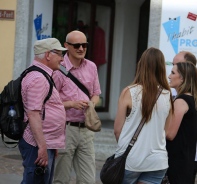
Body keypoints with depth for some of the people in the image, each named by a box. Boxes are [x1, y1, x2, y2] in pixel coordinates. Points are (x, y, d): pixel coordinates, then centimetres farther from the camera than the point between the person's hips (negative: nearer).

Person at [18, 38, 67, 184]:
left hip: (47, 144, 11)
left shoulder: (43, 76, 18)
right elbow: (33, 115, -23)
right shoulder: (38, 79, -16)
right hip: (39, 146, -11)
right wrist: (42, 147, -24)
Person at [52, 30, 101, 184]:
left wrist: (91, 103, -4)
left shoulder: (91, 67, 8)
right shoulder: (59, 68, -10)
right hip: (66, 128, -5)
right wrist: (72, 104, -19)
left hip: (86, 129, 5)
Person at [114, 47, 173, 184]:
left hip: (130, 160, -2)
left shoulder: (129, 93, -11)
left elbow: (117, 130, -4)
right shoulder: (167, 96, -1)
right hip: (157, 161, 2)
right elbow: (167, 132, 9)